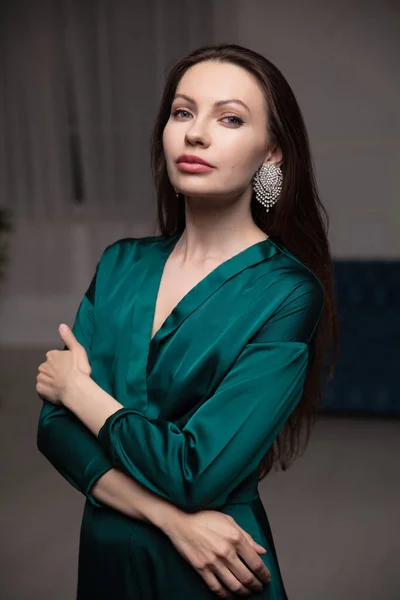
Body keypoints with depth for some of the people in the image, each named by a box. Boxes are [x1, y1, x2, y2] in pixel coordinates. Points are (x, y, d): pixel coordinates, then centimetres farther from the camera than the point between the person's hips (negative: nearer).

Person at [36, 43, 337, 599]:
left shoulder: (287, 294, -17)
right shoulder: (122, 264, -2)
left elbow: (198, 473, -23)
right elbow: (55, 428, -6)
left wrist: (79, 387, -10)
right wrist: (171, 516, -19)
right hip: (104, 553, 4)